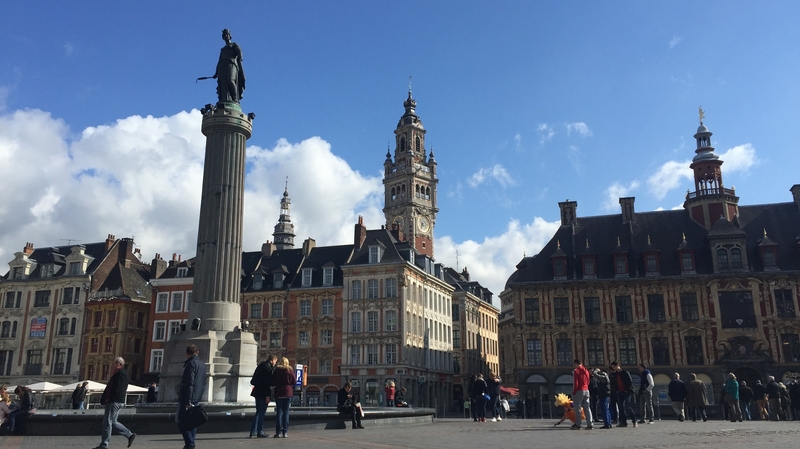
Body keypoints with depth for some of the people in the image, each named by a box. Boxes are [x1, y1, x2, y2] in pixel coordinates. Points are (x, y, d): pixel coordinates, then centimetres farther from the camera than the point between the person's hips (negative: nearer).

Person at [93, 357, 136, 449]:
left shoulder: (121, 373, -13)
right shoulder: (123, 373, 19)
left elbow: (117, 389, -21)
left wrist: (108, 399, -19)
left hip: (114, 402, -10)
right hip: (119, 401, 10)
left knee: (108, 422, -4)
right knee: (113, 422, 15)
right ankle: (130, 435, 14)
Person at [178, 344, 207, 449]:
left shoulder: (191, 363, -11)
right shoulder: (202, 363, 15)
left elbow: (189, 383, -18)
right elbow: (203, 382, 19)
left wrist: (187, 401, -21)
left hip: (187, 397, -8)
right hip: (196, 397, 8)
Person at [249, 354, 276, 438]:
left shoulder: (261, 365, 12)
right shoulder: (269, 367, -15)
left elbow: (254, 380, 17)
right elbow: (268, 382, -19)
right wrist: (268, 395, -18)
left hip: (257, 392, 9)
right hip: (263, 393, -9)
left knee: (258, 412, 15)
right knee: (262, 413, -1)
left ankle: (253, 432, 15)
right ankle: (260, 432, 3)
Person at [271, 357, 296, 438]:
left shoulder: (276, 370, -1)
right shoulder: (290, 370, -2)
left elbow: (273, 382, -1)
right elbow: (294, 381, -1)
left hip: (278, 393, 0)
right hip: (288, 392, 0)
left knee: (279, 412, 4)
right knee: (286, 412, 4)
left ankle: (278, 432, 0)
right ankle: (285, 432, 2)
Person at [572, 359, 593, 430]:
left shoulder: (576, 371, -9)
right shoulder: (586, 370, 13)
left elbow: (575, 383, -14)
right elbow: (588, 382, 17)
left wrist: (574, 392, -8)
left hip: (579, 391, -6)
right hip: (586, 390, 6)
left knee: (578, 408, -3)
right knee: (587, 408, 8)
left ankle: (577, 425, -2)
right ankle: (590, 424, 6)